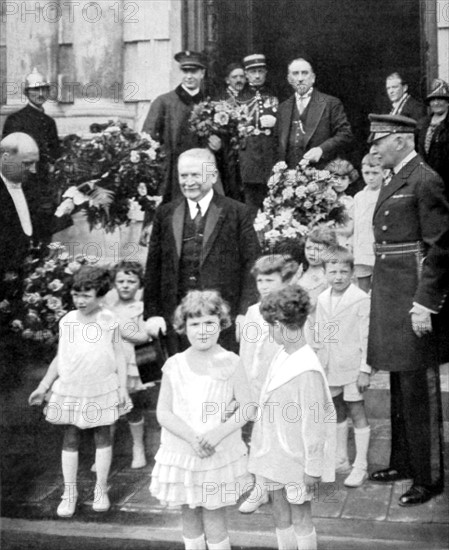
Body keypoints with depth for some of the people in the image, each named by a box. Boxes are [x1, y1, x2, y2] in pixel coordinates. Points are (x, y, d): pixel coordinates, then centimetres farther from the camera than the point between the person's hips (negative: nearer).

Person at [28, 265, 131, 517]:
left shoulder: (109, 321, -7)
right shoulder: (67, 322, -2)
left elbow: (119, 356, 0)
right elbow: (60, 358, 8)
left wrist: (123, 387, -4)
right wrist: (43, 386, 6)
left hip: (103, 390, -1)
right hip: (70, 390, 2)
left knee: (103, 437, 9)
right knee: (70, 439, 6)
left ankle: (101, 490, 23)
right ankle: (69, 493, 18)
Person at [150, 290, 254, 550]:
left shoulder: (230, 363, -7)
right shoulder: (174, 366, -2)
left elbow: (247, 409, -7)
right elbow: (163, 413, -4)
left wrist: (218, 433, -22)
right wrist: (191, 437, -20)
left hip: (220, 455, -2)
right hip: (181, 453, 2)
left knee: (214, 522, 4)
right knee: (190, 517, 14)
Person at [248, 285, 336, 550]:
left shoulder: (307, 370, -25)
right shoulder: (282, 356, 1)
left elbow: (314, 423, -21)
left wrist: (313, 467, -17)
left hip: (297, 458, -8)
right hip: (275, 453, 8)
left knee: (300, 518, 8)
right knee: (280, 515, 18)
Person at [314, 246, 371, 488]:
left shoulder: (361, 299, -12)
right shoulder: (322, 299, 6)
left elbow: (366, 337, -12)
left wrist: (365, 370, -13)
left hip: (351, 365, -6)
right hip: (329, 366, 6)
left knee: (356, 411, 0)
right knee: (337, 411, 16)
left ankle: (360, 466, 9)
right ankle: (341, 460, 29)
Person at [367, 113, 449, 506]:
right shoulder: (395, 183, 14)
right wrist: (381, 292, 12)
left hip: (414, 297, -9)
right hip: (391, 296, 9)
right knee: (400, 388, 18)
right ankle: (403, 462, 32)